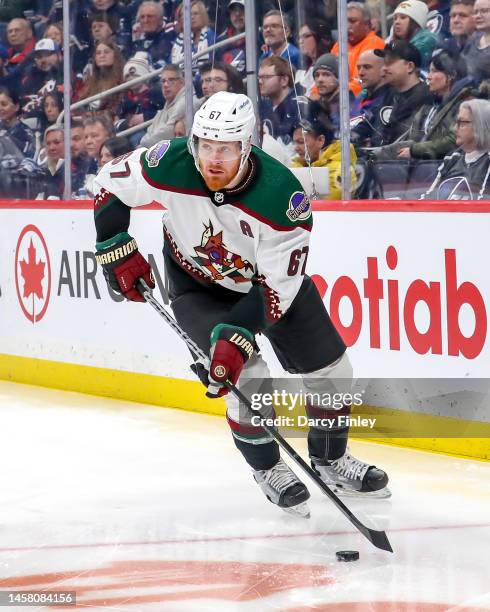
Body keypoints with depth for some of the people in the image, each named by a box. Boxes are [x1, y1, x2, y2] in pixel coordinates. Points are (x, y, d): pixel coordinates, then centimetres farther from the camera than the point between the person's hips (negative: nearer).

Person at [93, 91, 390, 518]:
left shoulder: (283, 197, -36)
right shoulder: (170, 165, -32)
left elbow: (275, 287, -32)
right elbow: (111, 185, -11)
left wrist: (236, 336, -40)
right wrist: (118, 251, -11)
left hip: (268, 275, 1)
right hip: (198, 285, -1)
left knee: (331, 370, 3)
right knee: (248, 377, -18)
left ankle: (331, 460, 31)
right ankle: (268, 470, 9)